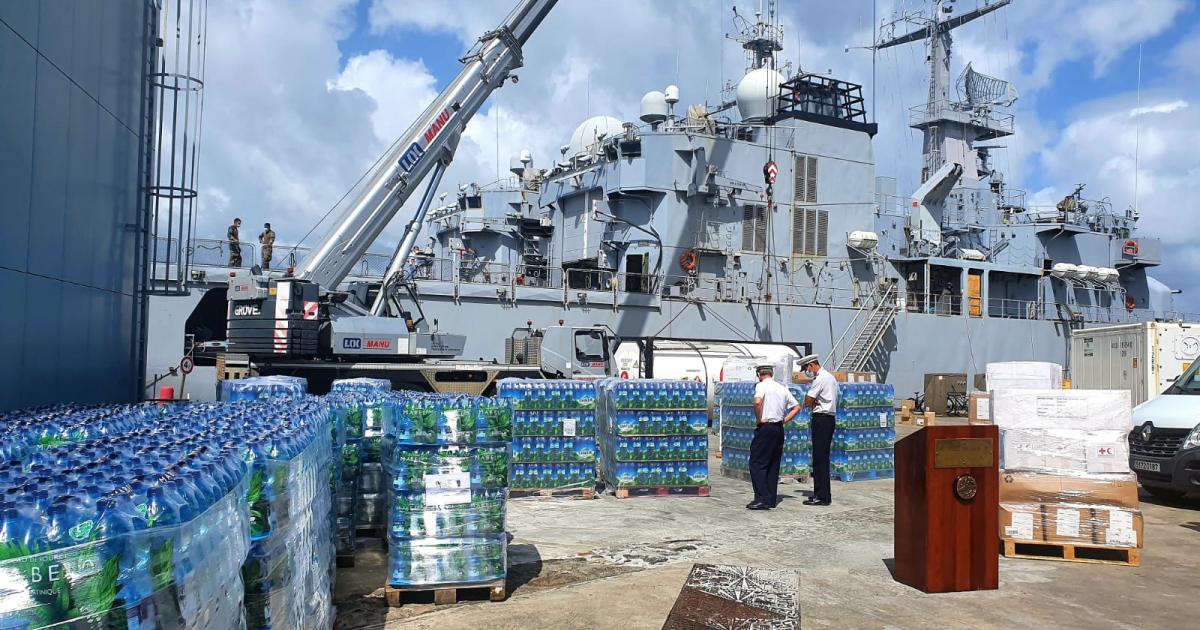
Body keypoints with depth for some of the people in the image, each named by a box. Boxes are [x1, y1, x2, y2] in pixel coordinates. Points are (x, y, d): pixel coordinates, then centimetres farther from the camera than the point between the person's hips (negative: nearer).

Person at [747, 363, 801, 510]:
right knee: (773, 464, 11)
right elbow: (797, 407, 19)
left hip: (765, 427, -7)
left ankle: (762, 498, -12)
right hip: (779, 428, 7)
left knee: (757, 463, -4)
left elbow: (757, 402, -25)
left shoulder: (761, 385, -6)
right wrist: (784, 420, 14)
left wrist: (758, 419, -13)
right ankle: (771, 499, 11)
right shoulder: (782, 388, 15)